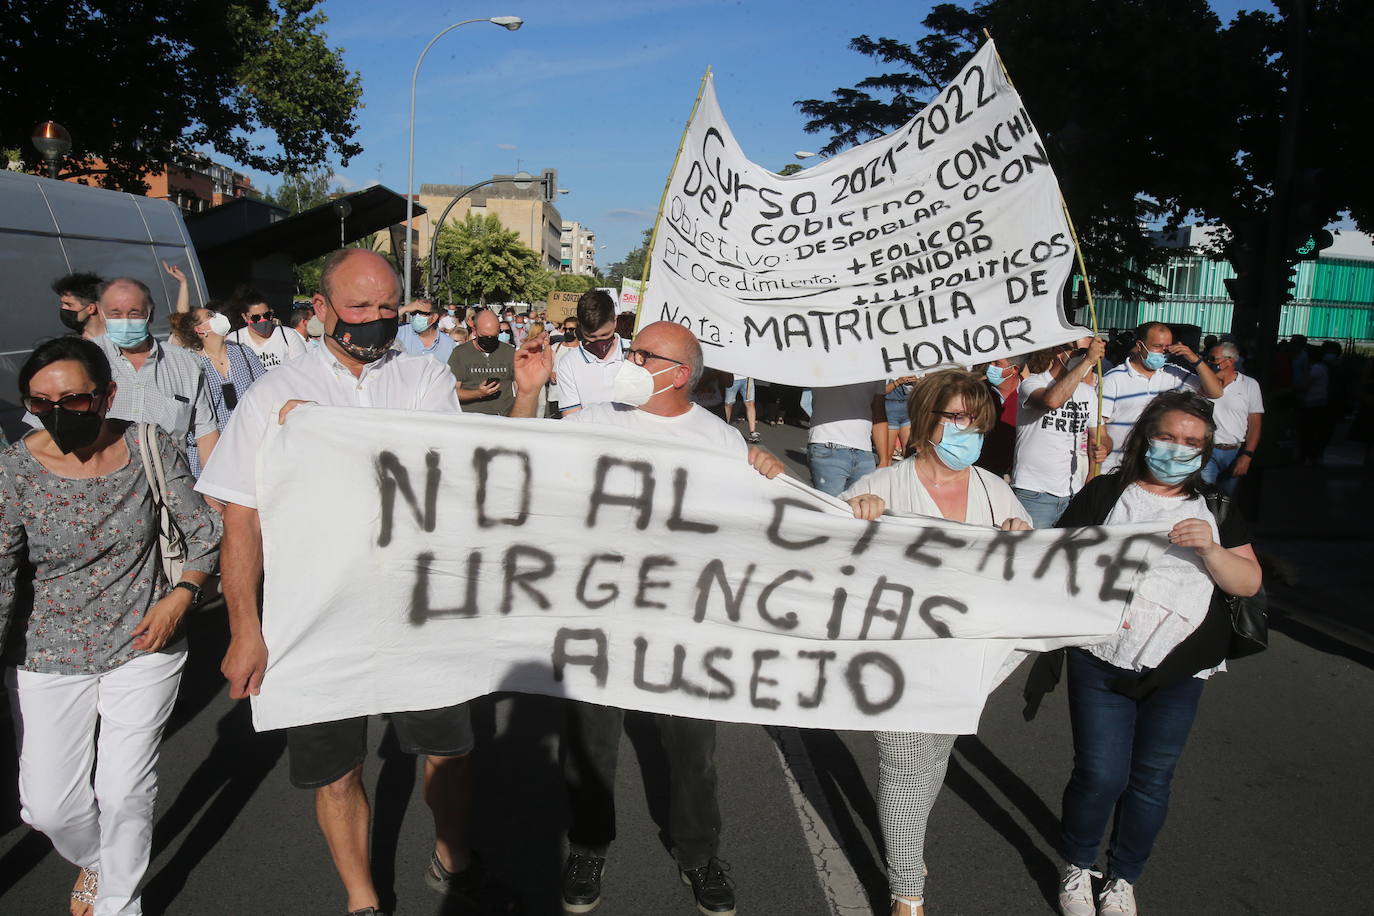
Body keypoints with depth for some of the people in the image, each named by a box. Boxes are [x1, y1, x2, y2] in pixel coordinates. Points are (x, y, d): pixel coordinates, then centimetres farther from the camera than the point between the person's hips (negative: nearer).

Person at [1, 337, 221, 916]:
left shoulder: (150, 448, -9)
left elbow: (205, 531, 2)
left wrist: (182, 595, -12)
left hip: (144, 648, 0)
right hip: (48, 658, 1)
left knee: (125, 793, 3)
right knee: (49, 806, 6)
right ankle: (92, 862, 42)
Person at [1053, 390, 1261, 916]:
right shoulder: (1104, 494, 2)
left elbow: (1249, 582, 2)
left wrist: (1209, 548, -16)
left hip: (1179, 671, 2)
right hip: (1101, 660, -2)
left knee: (1151, 779, 8)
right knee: (1100, 775, -4)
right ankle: (1076, 867, 23)